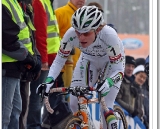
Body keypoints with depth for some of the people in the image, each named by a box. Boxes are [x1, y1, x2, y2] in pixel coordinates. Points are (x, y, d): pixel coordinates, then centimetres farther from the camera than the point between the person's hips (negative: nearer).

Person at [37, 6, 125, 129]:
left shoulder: (109, 35, -39)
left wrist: (107, 84, -53)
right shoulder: (71, 34, -31)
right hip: (88, 61, 3)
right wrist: (49, 81, -36)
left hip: (112, 63, -3)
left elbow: (118, 70, -34)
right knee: (75, 104, -9)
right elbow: (59, 61, -19)